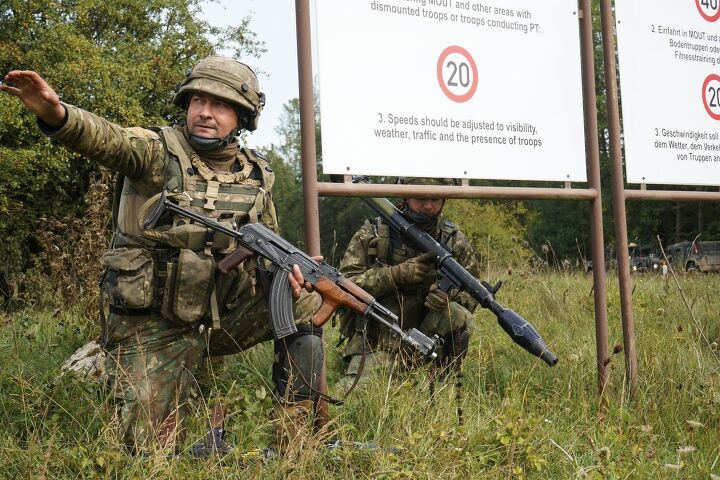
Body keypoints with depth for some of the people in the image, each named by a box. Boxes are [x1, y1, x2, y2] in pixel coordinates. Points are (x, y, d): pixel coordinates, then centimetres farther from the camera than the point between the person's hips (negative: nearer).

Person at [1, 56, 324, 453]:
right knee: (149, 450, -7)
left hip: (222, 315, 4)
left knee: (305, 301, -10)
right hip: (151, 329, -4)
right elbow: (106, 140, -31)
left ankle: (293, 442, -2)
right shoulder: (157, 151, -10)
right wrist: (55, 113, -53)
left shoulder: (256, 175, 3)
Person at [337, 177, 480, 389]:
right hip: (375, 343, -2)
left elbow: (471, 296, 6)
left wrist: (449, 290, -18)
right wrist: (396, 274, -24)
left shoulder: (455, 241, 0)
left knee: (457, 315, -27)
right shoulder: (372, 234, -5)